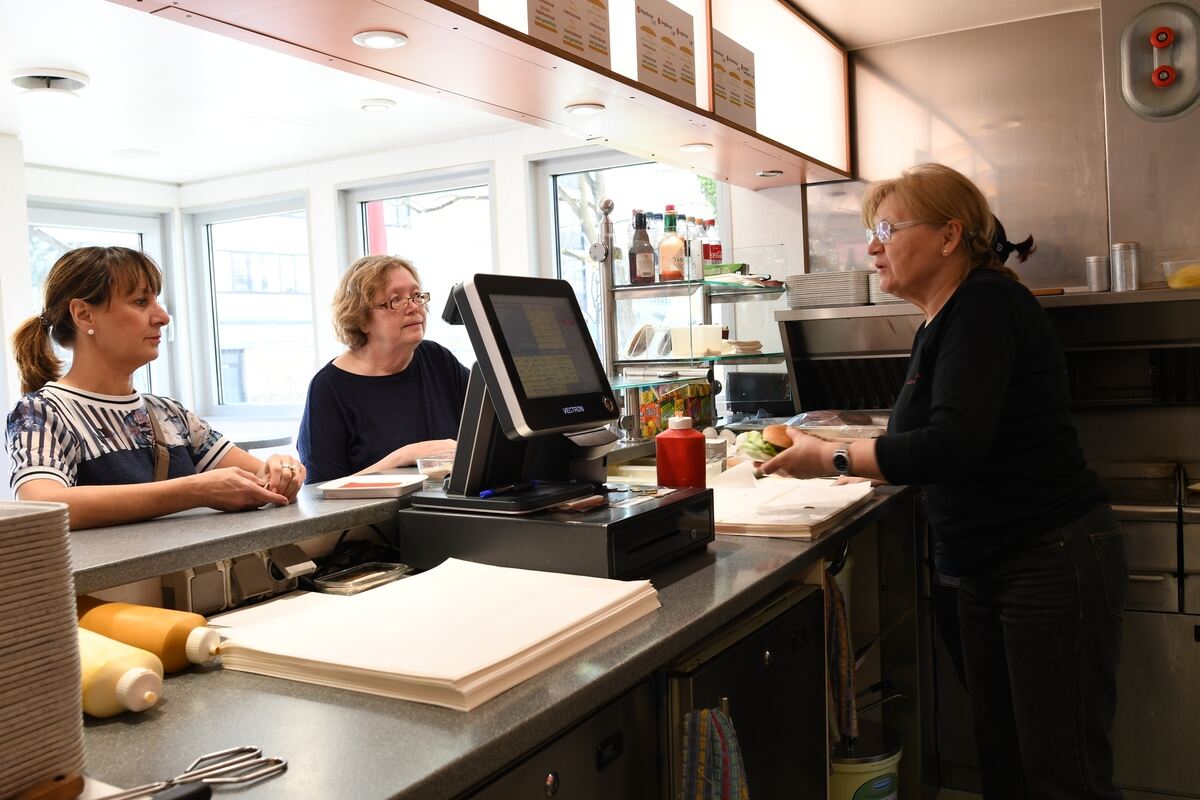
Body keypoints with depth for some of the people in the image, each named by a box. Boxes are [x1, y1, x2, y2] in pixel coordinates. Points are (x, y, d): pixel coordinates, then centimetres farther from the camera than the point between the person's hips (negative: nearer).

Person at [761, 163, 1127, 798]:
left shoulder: (986, 303, -16)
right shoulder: (940, 323, 12)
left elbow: (952, 444, -27)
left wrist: (832, 458, -18)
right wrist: (830, 449, 6)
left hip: (1055, 561, -9)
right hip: (988, 568, 9)